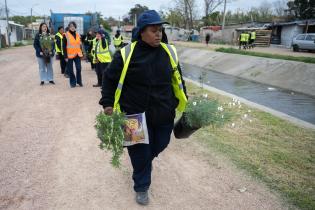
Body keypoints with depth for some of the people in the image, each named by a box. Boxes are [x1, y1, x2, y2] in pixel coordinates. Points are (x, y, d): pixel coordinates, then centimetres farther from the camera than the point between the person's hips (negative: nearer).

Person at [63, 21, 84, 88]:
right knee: (70, 70, 3)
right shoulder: (66, 35, -3)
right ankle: (72, 82, 14)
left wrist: (81, 53, 11)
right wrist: (65, 56, -10)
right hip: (70, 55, -3)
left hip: (77, 54, 3)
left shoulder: (78, 34, 11)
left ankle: (79, 81, 14)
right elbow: (64, 46, -5)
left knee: (79, 68, -2)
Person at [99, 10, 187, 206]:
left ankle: (146, 160, 55)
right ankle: (142, 186, 32)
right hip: (136, 116, -4)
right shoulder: (126, 54, -12)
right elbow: (110, 79, 0)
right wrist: (108, 104, -6)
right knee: (140, 153, 7)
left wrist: (183, 102, 15)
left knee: (159, 145, 21)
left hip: (164, 115, 4)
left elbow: (177, 79, 12)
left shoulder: (169, 51, -1)